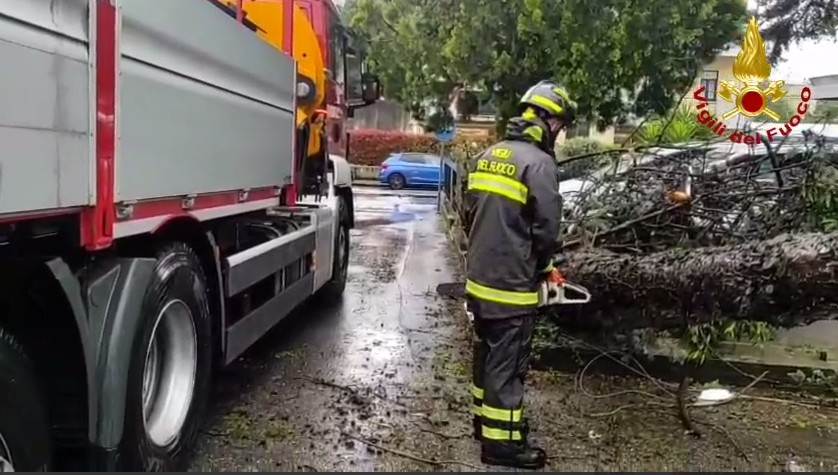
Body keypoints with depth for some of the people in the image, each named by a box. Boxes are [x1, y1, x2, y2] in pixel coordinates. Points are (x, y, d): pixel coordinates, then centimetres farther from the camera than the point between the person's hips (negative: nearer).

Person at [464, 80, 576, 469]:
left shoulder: (487, 155, 9)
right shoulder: (539, 162, -16)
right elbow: (547, 228, -17)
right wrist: (542, 267, 1)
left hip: (479, 279, 8)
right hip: (511, 285, -8)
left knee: (487, 352, 20)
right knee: (507, 362, 2)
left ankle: (485, 419, 35)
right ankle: (500, 440, 13)